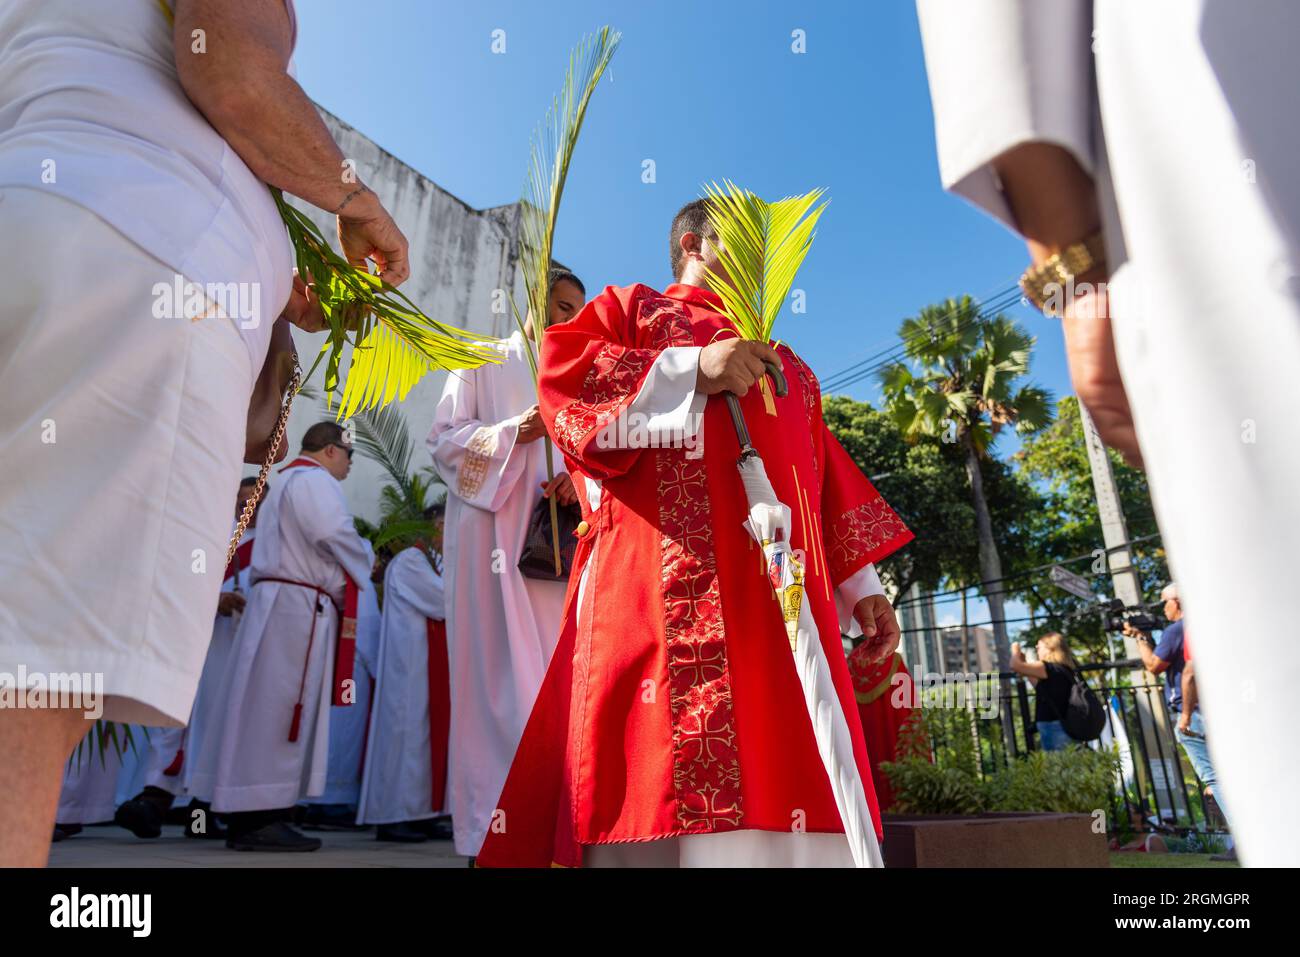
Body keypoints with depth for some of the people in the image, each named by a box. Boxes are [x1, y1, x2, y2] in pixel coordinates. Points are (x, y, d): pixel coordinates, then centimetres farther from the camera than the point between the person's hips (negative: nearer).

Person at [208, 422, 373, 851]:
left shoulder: (285, 482, 27)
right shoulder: (313, 480, -6)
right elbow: (336, 535, -21)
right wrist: (364, 559, -2)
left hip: (282, 603, 10)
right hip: (298, 606, -10)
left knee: (269, 710, 9)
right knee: (280, 710, -8)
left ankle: (248, 816, 14)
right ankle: (261, 819, -5)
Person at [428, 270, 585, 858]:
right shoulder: (483, 362, 8)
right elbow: (444, 440, 0)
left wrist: (577, 481, -5)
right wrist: (516, 431, -15)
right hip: (490, 534, -4)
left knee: (549, 671, 1)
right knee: (500, 672, -8)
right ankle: (496, 822, -1)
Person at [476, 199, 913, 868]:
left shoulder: (788, 368, 33)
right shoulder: (635, 307, 19)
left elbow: (830, 481, 26)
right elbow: (560, 365, 0)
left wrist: (860, 584, 15)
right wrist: (693, 368, -9)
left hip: (779, 592, 6)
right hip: (666, 579, -5)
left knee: (779, 766, 0)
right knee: (655, 781, -13)